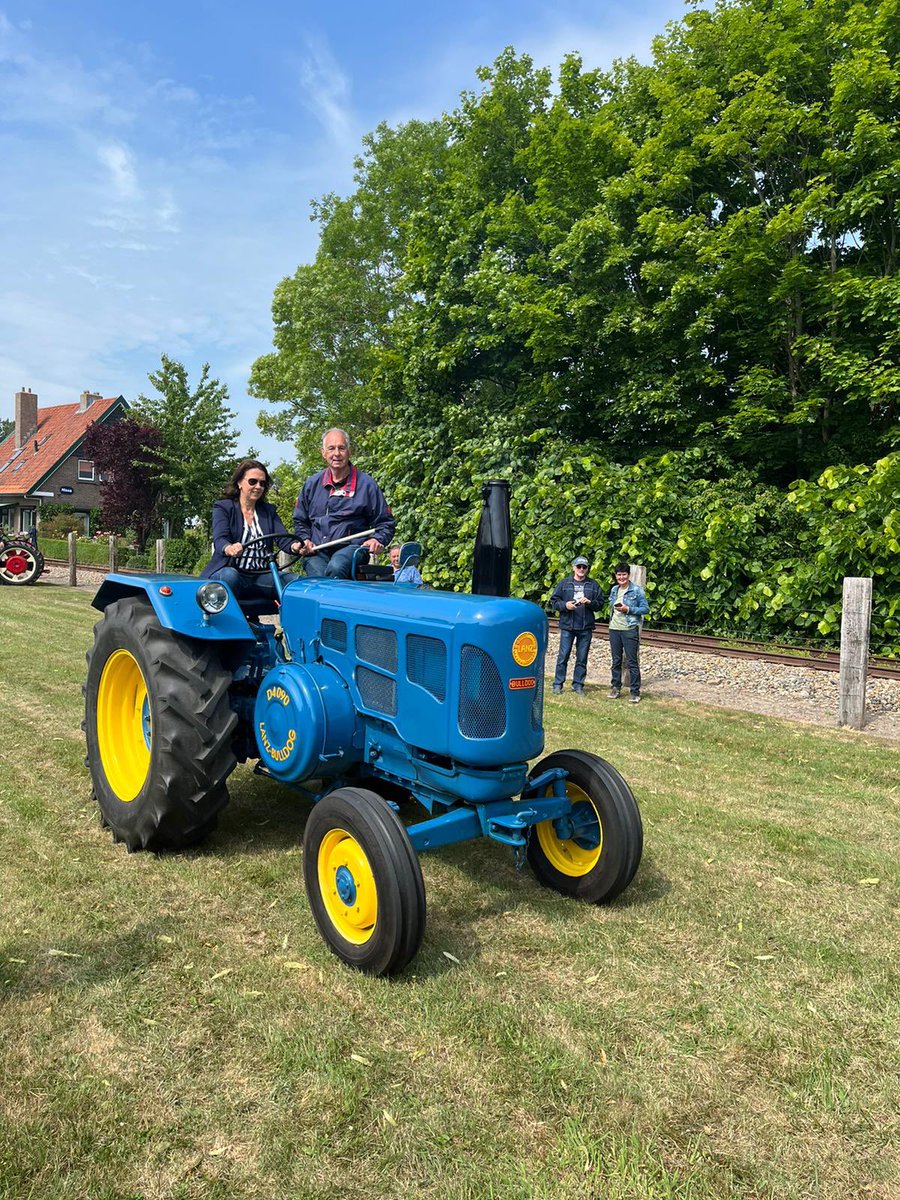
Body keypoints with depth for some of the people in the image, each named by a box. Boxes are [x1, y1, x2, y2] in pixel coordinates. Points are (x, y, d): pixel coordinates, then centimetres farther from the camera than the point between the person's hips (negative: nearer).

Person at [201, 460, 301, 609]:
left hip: (261, 577, 3)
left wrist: (296, 546, -25)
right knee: (229, 575, -38)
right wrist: (229, 548, -39)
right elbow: (220, 539, -12)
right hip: (229, 570, -3)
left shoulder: (269, 511, 18)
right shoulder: (222, 507, 7)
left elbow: (282, 538, 2)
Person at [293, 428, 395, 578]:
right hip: (317, 551, 3)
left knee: (336, 567, -37)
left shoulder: (366, 484, 7)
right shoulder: (312, 484, 18)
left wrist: (377, 540, -10)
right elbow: (300, 521, 29)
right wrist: (305, 540, 9)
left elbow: (385, 523, 10)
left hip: (351, 547, -2)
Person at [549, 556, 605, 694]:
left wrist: (589, 602, -12)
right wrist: (565, 605, -13)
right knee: (563, 656, 0)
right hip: (567, 626, -2)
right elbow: (553, 601, 4)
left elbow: (600, 604, 6)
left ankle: (578, 684, 16)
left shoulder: (593, 585, 7)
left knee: (582, 658, 7)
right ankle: (558, 684, 8)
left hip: (586, 627, 2)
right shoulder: (564, 583, 4)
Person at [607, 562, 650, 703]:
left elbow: (646, 608, -7)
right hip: (614, 629, 5)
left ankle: (635, 692, 2)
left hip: (630, 629, -5)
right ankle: (615, 688, 20)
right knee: (616, 660, 11)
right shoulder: (614, 589, 11)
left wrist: (628, 609, -16)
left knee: (632, 662, -3)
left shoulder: (637, 590, -6)